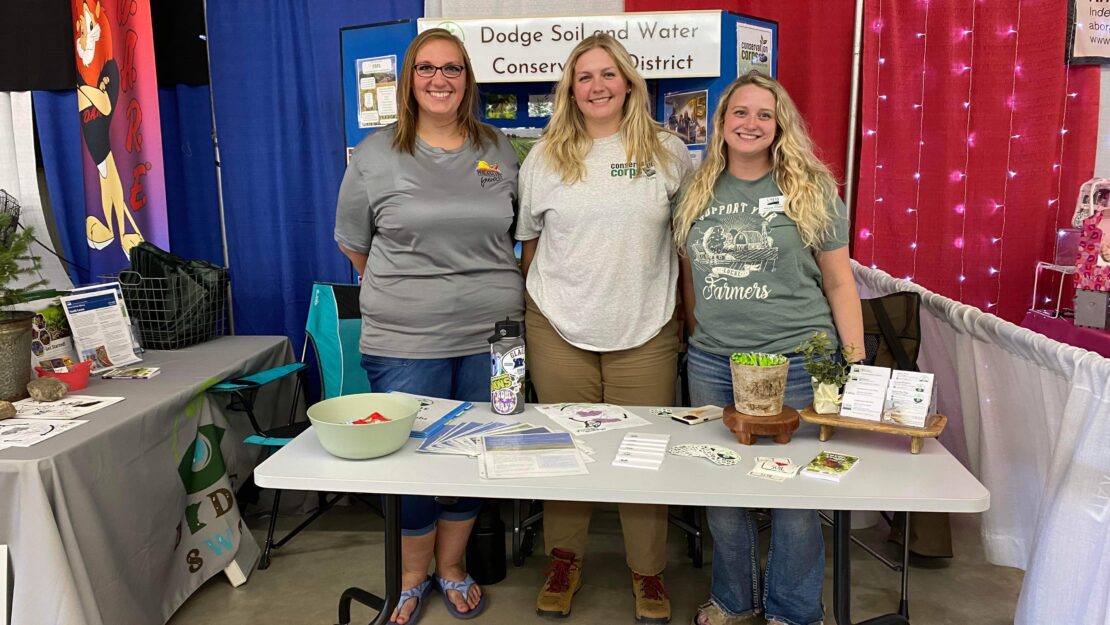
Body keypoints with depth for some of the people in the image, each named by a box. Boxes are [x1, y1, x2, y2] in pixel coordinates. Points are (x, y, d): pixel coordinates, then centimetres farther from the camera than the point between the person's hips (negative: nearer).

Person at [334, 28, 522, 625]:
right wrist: (401, 295, 10)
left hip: (490, 336, 3)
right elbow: (354, 243, 8)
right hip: (404, 342, -2)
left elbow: (520, 232, 16)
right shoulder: (376, 154, 1)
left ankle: (451, 566, 34)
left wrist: (495, 293, 11)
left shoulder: (498, 150, 7)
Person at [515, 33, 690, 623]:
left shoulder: (667, 152, 3)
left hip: (646, 332, 0)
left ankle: (648, 570, 25)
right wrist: (536, 306, 12)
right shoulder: (545, 158, 5)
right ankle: (564, 559, 29)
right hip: (559, 331, 1)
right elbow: (529, 239, 12)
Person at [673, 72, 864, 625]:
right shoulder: (698, 191, 9)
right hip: (712, 364, 3)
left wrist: (855, 364, -4)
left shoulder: (811, 189, 0)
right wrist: (696, 338, 13)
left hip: (795, 363, -3)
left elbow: (839, 283, 1)